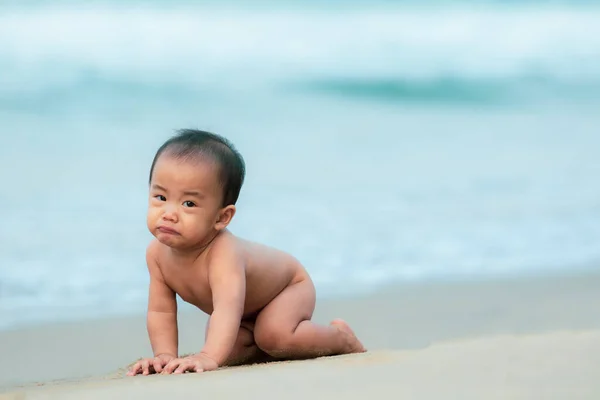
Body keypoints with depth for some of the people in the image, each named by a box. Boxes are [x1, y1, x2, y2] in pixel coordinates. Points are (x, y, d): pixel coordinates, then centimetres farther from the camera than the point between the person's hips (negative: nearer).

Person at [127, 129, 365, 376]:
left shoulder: (223, 254, -47)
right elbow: (160, 312, -18)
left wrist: (209, 358, -75)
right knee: (230, 350, -13)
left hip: (290, 286, -6)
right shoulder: (157, 253, -26)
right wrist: (165, 355, -33)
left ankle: (340, 337, -3)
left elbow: (227, 310, -61)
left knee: (275, 335, -30)